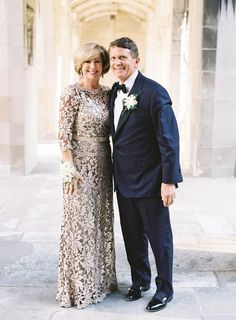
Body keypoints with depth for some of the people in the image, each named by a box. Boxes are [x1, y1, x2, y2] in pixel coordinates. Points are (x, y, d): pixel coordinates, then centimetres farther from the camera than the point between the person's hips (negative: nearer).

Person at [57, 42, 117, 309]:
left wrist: (112, 163, 9)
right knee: (81, 223, 1)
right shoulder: (72, 93, -10)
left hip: (102, 164, 7)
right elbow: (63, 134, -13)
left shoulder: (107, 93, 9)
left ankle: (100, 279, 29)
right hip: (80, 164, -7)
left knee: (102, 221, 14)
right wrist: (70, 168, -18)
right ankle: (80, 285, 16)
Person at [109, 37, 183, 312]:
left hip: (150, 181, -7)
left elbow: (169, 139, -17)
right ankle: (139, 281, 36)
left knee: (158, 237, 7)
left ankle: (165, 289, 24)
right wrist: (116, 171, 12)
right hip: (124, 180, 7)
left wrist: (169, 180, -19)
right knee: (132, 236, 17)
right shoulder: (114, 91, 8)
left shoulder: (154, 92, -15)